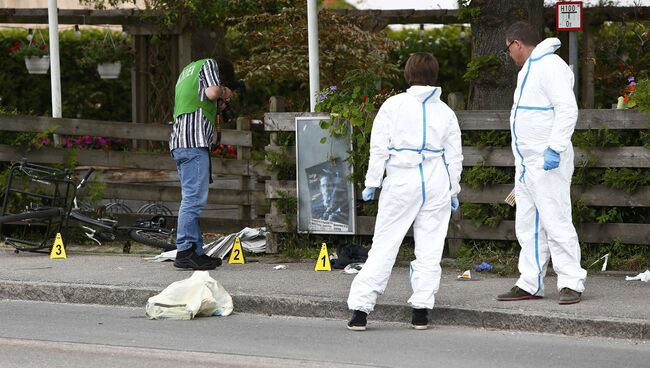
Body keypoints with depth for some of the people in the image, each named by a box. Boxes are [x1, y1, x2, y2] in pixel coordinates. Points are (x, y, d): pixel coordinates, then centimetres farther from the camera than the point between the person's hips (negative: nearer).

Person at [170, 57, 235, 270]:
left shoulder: (187, 71, 31)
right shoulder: (209, 65, 6)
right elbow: (212, 91, -12)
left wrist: (217, 107, 28)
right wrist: (223, 92, 8)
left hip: (179, 141, 10)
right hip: (194, 141, -10)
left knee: (192, 198, 10)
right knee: (194, 198, -13)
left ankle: (196, 251, 9)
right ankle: (185, 252, -17)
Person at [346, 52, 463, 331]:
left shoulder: (393, 105, 0)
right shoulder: (445, 112, 8)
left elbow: (379, 148, -3)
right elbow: (454, 155, 12)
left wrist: (372, 182, 4)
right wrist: (453, 191, 20)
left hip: (401, 181, -2)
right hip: (437, 182, 2)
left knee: (383, 246, -1)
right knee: (429, 248, 6)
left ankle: (360, 310, -4)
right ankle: (421, 310, 3)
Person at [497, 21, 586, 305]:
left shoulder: (550, 66, -12)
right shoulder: (528, 70, 20)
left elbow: (567, 110, -21)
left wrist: (555, 148, -28)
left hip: (548, 163, -11)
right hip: (527, 162, 11)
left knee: (556, 222, -11)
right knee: (527, 226, 10)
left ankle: (571, 283, -9)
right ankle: (530, 285, 14)